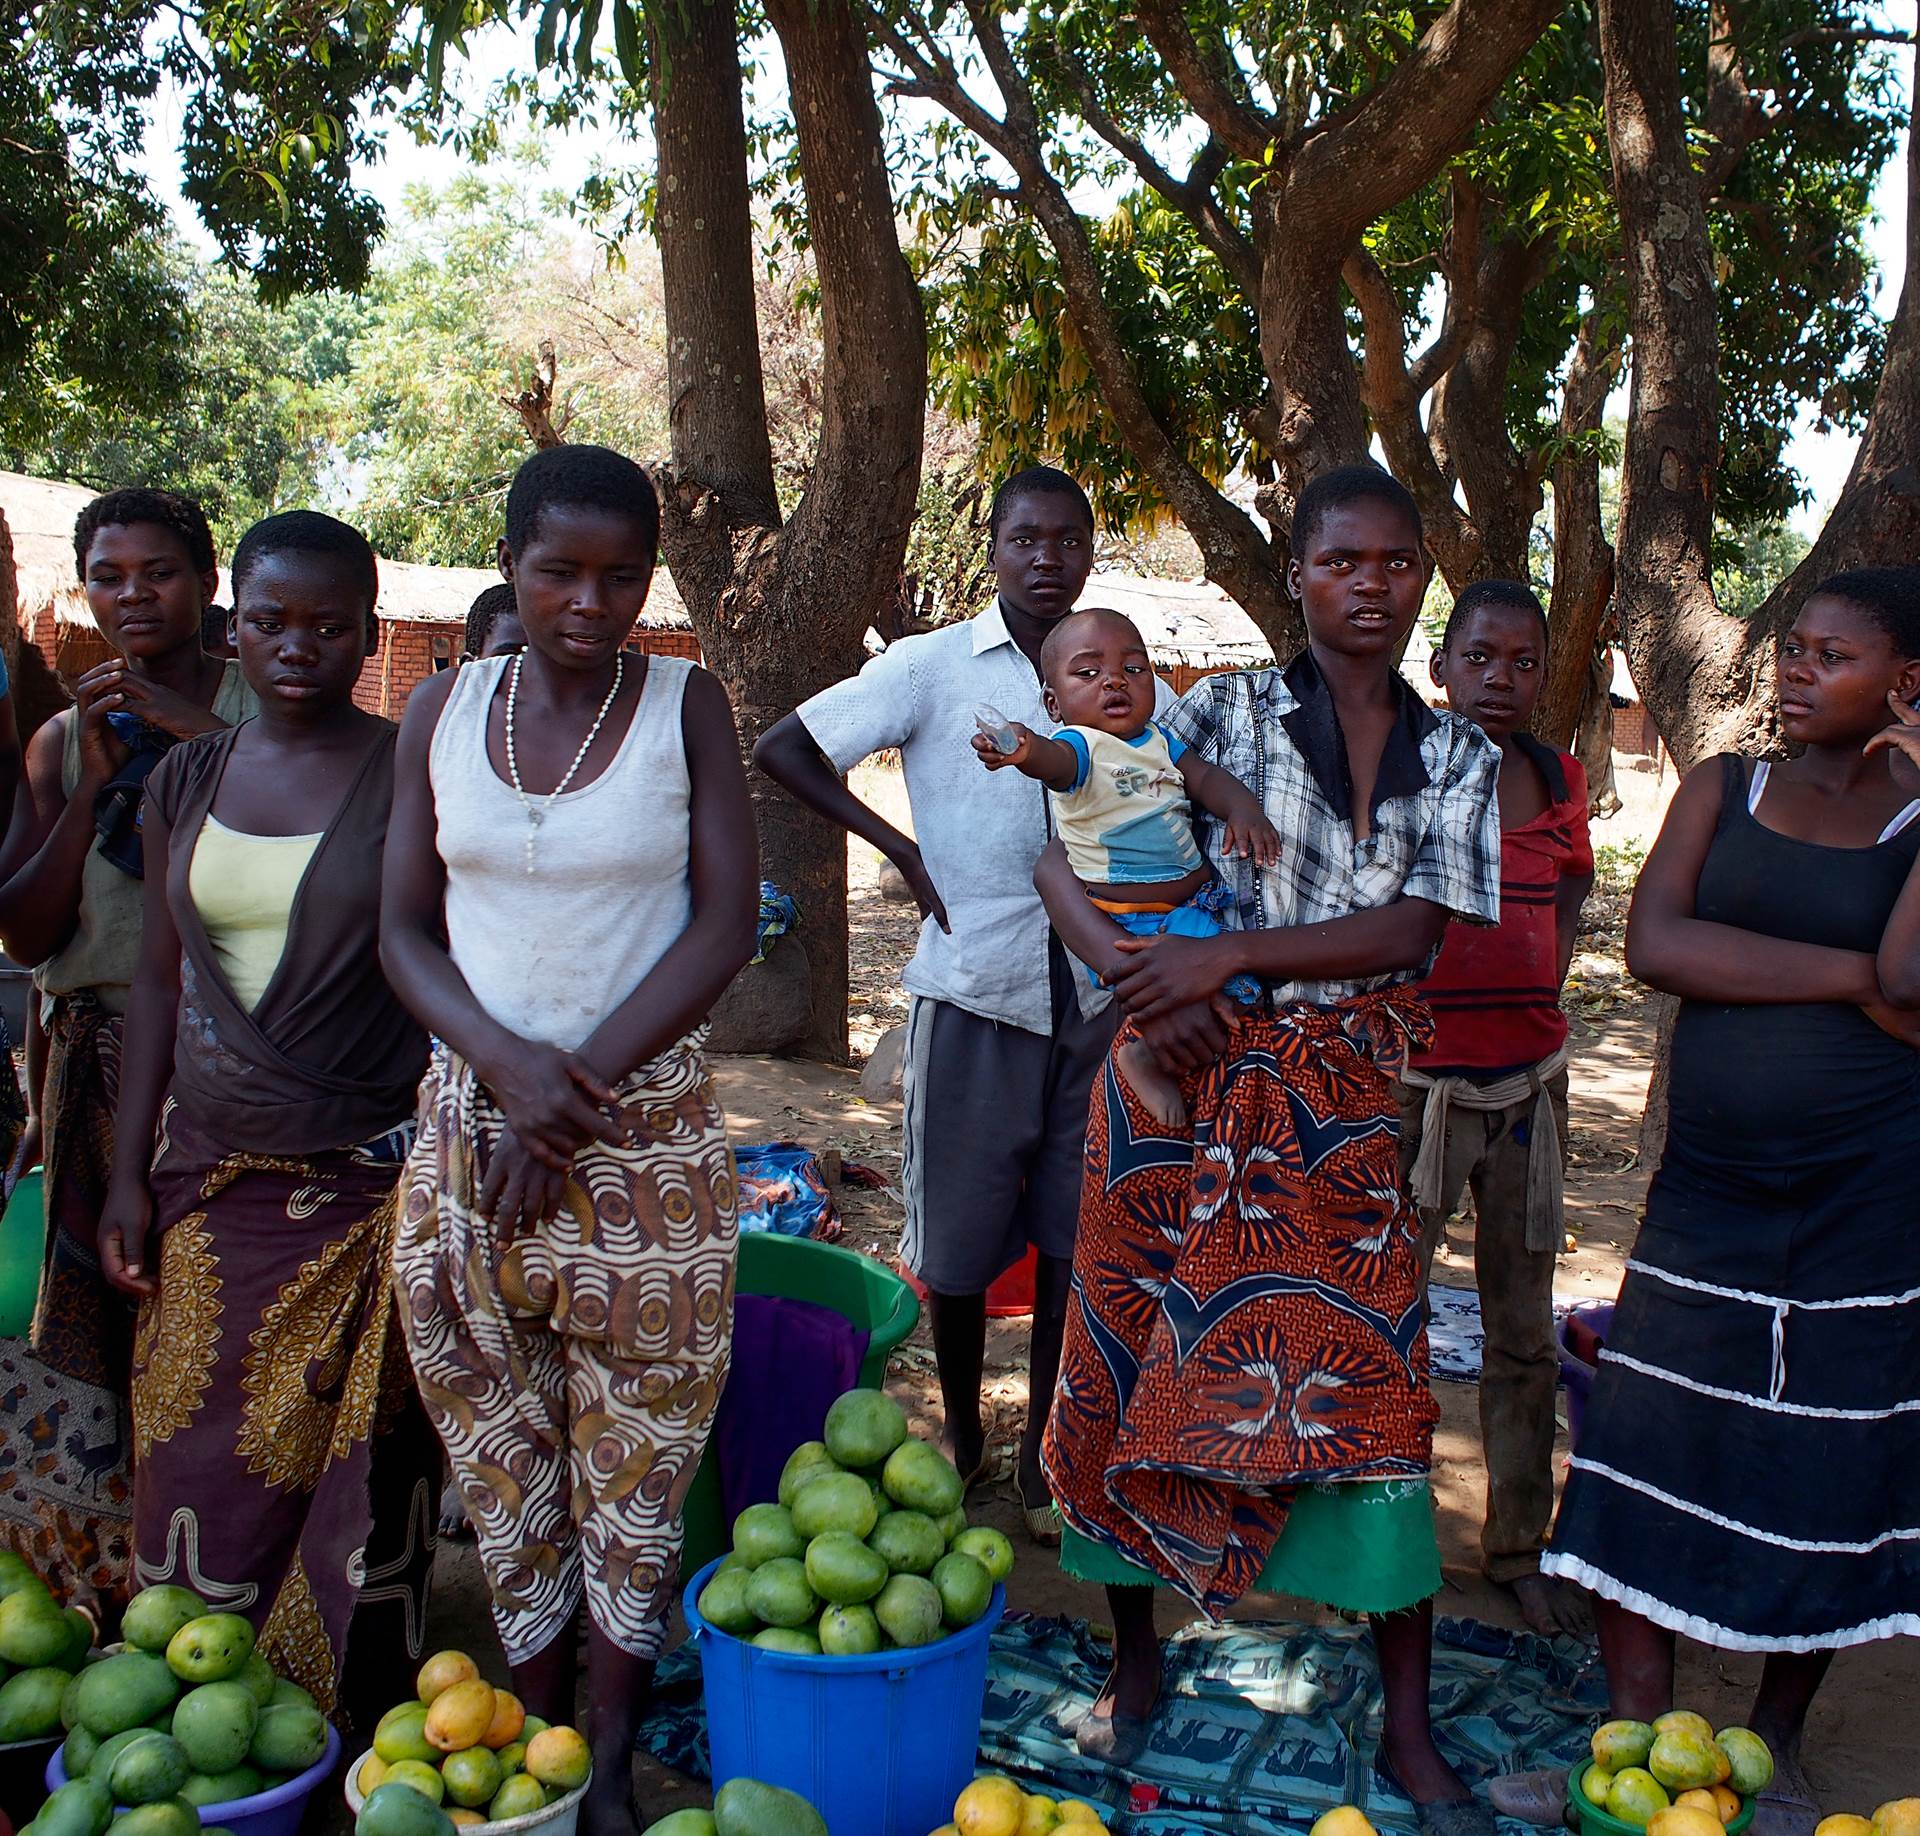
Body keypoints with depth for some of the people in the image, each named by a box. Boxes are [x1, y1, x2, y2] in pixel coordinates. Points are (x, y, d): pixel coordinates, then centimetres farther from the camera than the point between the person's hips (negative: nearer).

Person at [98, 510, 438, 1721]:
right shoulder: (187, 781, 8)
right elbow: (160, 981, 12)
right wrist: (130, 1172, 8)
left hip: (367, 1185, -4)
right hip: (213, 1174, 5)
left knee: (357, 1472, 4)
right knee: (198, 1464, 10)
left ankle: (365, 1737, 22)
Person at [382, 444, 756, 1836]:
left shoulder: (685, 704, -2)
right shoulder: (442, 713, 4)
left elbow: (727, 923, -7)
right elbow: (406, 929, 4)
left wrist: (581, 1088, -13)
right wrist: (508, 1062, -14)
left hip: (649, 1133, -2)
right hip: (468, 1121, 2)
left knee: (634, 1462, 6)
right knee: (501, 1458, 11)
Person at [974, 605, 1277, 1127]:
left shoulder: (1160, 739, 11)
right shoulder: (1080, 746, -13)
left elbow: (1206, 777, 9)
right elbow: (1055, 759, -35)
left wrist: (1243, 808, -14)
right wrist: (1024, 748, -60)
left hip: (1193, 904, 8)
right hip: (1121, 922, -8)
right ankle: (1148, 1057, -3)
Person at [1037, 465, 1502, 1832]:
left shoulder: (1459, 756, 7)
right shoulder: (1227, 711, 1)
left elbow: (1421, 928, -7)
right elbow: (1065, 854, -3)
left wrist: (1226, 953, -17)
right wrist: (1138, 972, -20)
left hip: (1341, 1108, 1)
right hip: (1185, 1080, -1)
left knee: (1369, 1392, 1)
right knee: (1144, 1368, 7)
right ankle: (1136, 1660, 29)